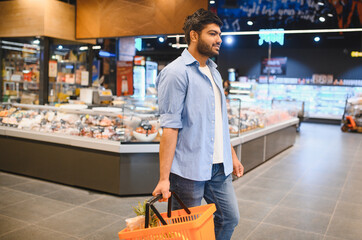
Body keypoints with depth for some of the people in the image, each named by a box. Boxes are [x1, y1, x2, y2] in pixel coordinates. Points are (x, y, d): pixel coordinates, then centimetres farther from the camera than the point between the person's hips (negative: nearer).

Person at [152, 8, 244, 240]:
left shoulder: (214, 71, 13)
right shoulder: (176, 73, -13)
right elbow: (170, 127, -18)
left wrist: (232, 156, 18)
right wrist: (164, 178, -20)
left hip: (219, 167, 8)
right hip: (190, 170, -8)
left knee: (230, 218, 15)